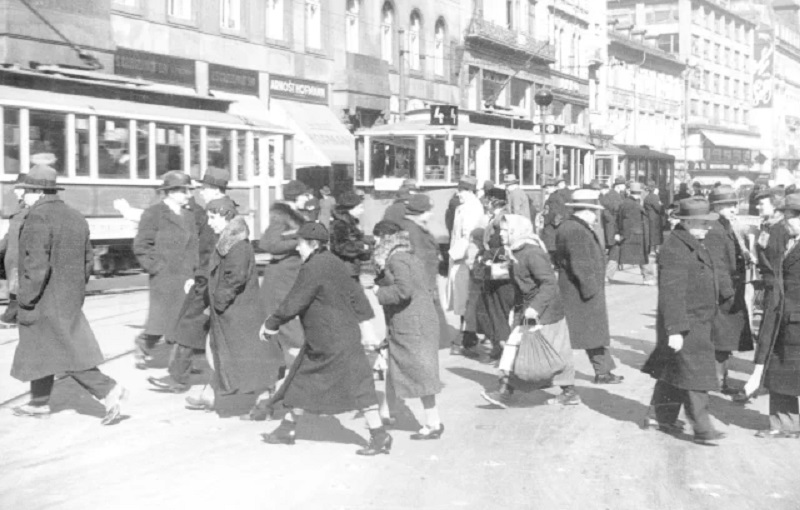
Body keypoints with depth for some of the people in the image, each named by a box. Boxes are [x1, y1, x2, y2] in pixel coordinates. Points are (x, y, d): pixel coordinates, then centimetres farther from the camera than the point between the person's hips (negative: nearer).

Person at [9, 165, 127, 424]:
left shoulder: (38, 218, -17)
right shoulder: (76, 217, 9)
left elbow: (37, 265, -24)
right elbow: (88, 260, 13)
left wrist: (25, 301, -16)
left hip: (46, 302, -9)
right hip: (69, 300, 9)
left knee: (69, 354, -4)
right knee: (39, 349, 20)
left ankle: (109, 390, -8)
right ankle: (39, 402, 29)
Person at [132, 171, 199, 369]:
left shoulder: (189, 217, 14)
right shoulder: (153, 214, -2)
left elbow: (194, 249, 13)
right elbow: (141, 246, -4)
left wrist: (192, 275, 2)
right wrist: (156, 269, -9)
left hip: (186, 279, 5)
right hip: (164, 279, -5)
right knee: (160, 323, -2)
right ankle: (142, 345, 28)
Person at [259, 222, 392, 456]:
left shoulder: (313, 268, -18)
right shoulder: (335, 263, 11)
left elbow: (294, 303, -16)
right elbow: (355, 293, 14)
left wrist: (271, 324, -4)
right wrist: (366, 318, 18)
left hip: (335, 342, -10)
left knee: (357, 385, -6)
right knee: (303, 381, 17)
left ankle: (380, 437, -1)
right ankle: (287, 430, 28)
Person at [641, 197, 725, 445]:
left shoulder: (694, 244, 12)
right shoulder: (674, 250, -22)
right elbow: (671, 294, -25)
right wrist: (675, 330, -26)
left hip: (698, 322, 10)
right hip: (684, 325, -10)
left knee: (672, 372, 17)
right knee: (694, 377, -5)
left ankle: (658, 416, 28)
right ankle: (702, 429, 1)